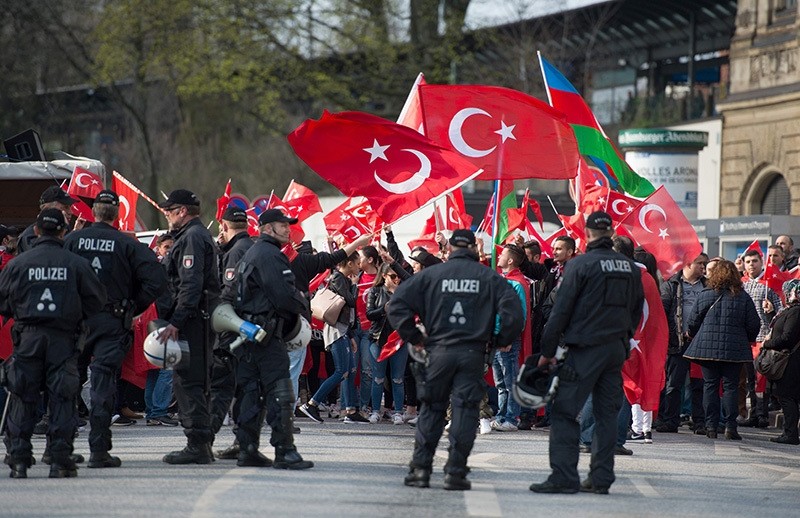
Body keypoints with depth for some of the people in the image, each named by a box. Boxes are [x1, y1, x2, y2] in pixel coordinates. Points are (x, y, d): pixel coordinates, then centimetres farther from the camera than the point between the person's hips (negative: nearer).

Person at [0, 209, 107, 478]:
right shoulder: (76, 263, -1)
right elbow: (97, 299, 2)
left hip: (27, 336, 0)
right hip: (64, 338, 0)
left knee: (23, 398, 6)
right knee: (62, 398, 3)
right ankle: (60, 460, -1)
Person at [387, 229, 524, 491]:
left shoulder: (431, 275, 5)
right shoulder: (490, 278, 4)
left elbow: (398, 302, 0)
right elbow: (513, 311, -5)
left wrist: (413, 337, 8)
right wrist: (501, 341, 8)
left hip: (438, 351, 1)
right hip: (473, 353, -1)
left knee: (431, 410, 10)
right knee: (465, 410, 1)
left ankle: (420, 469, 6)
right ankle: (455, 471, -3)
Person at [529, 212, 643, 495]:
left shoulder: (580, 264, -8)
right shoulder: (630, 267, 9)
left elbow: (561, 310, -8)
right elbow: (636, 310, 16)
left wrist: (547, 351, -2)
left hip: (586, 349, -6)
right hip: (617, 349, 6)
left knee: (564, 412, -4)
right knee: (606, 413, 10)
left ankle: (564, 476, -11)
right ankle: (601, 477, 8)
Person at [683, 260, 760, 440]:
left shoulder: (705, 295, -2)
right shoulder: (743, 297, -1)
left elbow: (693, 321, 3)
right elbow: (754, 324, 2)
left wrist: (692, 335, 25)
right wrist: (748, 340, 22)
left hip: (707, 348, 0)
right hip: (734, 349, 0)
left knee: (710, 386, 6)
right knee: (730, 387, 3)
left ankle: (711, 426, 4)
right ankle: (730, 427, -3)